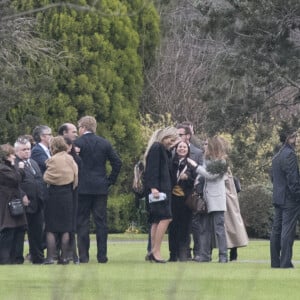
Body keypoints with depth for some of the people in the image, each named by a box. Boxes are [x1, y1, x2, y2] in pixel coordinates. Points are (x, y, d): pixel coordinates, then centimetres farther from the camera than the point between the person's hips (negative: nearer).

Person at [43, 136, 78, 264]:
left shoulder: (53, 160, -12)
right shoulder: (70, 159, 2)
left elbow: (46, 178, -11)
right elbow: (76, 176, 4)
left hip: (53, 195, -4)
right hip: (67, 195, 4)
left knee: (50, 229, 0)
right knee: (65, 229, 8)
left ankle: (50, 257, -5)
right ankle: (64, 257, 7)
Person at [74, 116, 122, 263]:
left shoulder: (77, 143, -6)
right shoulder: (104, 143, 5)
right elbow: (117, 162, 3)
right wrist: (110, 180, 9)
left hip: (82, 188, -3)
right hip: (101, 188, 3)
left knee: (82, 222, 1)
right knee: (101, 221, 6)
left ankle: (83, 255, -2)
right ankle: (102, 255, 5)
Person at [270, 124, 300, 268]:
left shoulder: (276, 156, 14)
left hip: (278, 198, 9)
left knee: (276, 230, 10)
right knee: (288, 231, -7)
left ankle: (275, 262, 14)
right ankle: (285, 263, -8)